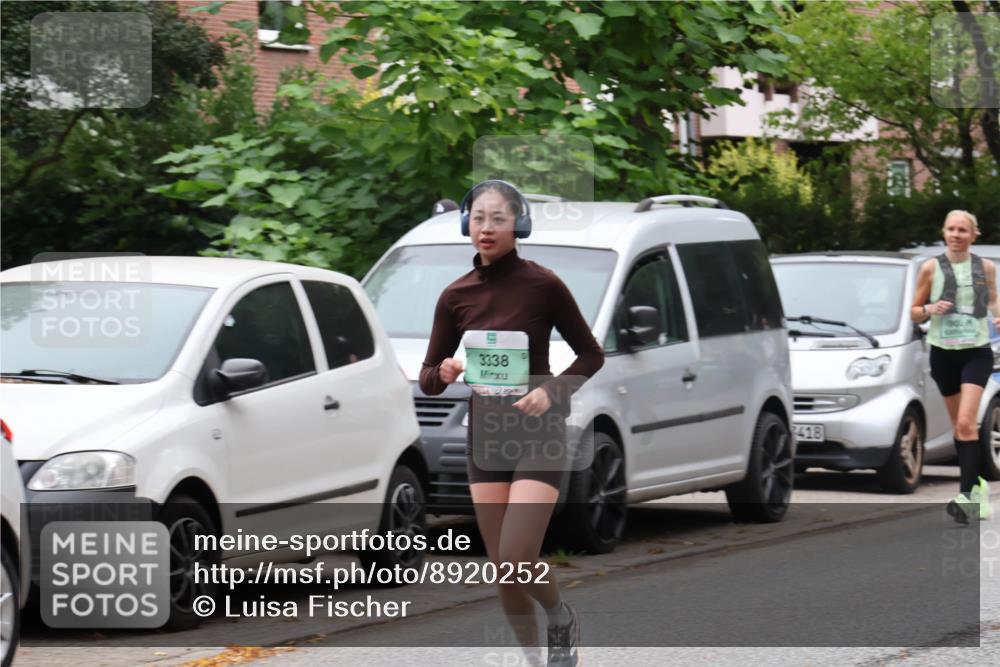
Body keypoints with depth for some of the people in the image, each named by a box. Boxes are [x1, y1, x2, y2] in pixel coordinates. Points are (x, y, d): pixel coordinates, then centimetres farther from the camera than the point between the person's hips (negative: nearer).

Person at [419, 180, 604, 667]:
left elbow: (590, 355, 1)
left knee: (516, 562, -16)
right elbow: (428, 380, 8)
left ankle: (562, 619, 15)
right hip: (485, 433, 4)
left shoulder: (542, 285, -9)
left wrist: (552, 392, -16)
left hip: (538, 432, -4)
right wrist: (444, 374, -16)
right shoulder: (455, 296, 2)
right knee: (502, 569, 5)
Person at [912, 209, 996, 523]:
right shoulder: (931, 268, 2)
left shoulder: (985, 268, 4)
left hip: (977, 350, -2)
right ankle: (975, 484, 28)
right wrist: (930, 309, -15)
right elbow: (914, 312, 6)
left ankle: (968, 495, -23)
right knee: (958, 424, 10)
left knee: (966, 422, -17)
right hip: (943, 352, 2)